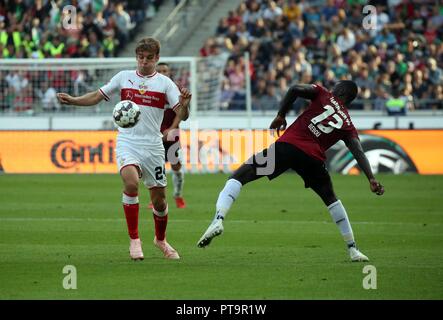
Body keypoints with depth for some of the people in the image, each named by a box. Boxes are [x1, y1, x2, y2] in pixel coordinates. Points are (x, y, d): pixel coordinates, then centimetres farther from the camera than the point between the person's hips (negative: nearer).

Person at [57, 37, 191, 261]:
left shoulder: (165, 83, 2)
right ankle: (134, 240, -19)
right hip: (127, 142, -1)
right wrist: (73, 100, -2)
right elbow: (97, 96, 14)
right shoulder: (123, 77, 6)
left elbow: (182, 116, -4)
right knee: (131, 182, -28)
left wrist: (184, 105, -26)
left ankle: (160, 240, 35)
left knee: (159, 198, 6)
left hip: (153, 146, 1)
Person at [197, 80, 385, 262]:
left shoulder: (323, 95, 17)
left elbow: (295, 89, 1)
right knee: (331, 199, 28)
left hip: (288, 145, -3)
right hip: (314, 158, 3)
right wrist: (371, 179, 4)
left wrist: (281, 115, 12)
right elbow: (359, 152, 8)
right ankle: (353, 250, 28)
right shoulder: (348, 126, 21)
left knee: (239, 177, 2)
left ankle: (218, 219, -23)